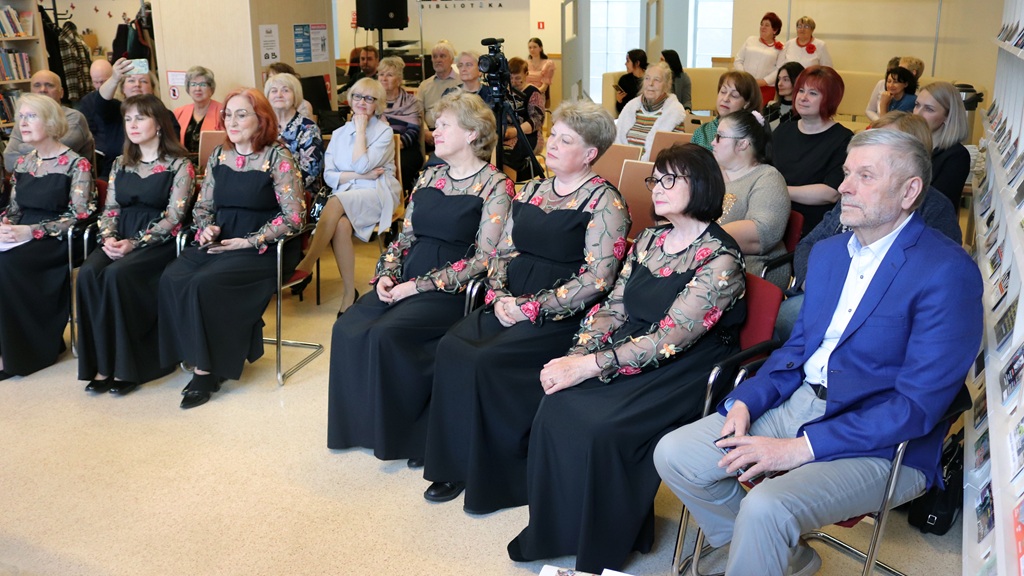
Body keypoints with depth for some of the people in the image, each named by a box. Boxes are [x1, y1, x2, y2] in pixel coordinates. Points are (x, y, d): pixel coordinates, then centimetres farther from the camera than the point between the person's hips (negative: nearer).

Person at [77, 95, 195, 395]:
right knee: (89, 274, -25)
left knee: (117, 275, -32)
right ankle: (102, 363, -19)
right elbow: (109, 209, 15)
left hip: (160, 243, -5)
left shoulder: (179, 165, -2)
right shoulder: (121, 164, 17)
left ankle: (126, 365, -20)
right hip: (122, 239, 5)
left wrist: (134, 243, -19)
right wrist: (108, 238, -7)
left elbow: (173, 218, -10)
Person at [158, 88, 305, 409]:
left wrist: (249, 241, -16)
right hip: (219, 242, 6)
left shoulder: (277, 157, -7)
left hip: (262, 248, -6)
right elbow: (203, 206, 19)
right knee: (171, 281, -21)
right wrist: (206, 228, -4)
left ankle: (208, 369, -11)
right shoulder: (218, 156, 12)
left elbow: (294, 218, -13)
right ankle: (200, 360, -9)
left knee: (204, 284, -28)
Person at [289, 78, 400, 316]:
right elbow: (328, 176, 6)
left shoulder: (384, 131, 2)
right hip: (346, 195, 3)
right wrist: (361, 175, -9)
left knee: (336, 202, -35)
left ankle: (307, 265, -30)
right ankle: (349, 294, -26)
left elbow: (362, 166, -12)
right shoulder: (339, 133, 15)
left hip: (377, 193, -3)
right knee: (341, 225, -33)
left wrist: (361, 129, -5)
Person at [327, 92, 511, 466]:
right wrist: (386, 274, -2)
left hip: (452, 289, -7)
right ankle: (363, 424, 2)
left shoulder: (495, 186, -6)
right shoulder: (430, 176, 15)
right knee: (348, 329, -15)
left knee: (386, 334, -27)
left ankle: (406, 433, -7)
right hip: (408, 280, 7)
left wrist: (420, 285, -16)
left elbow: (483, 258, -13)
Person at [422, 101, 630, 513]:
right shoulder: (531, 191, 16)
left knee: (486, 362, -25)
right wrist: (499, 296, -3)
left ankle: (497, 474, -5)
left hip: (563, 316, -6)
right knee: (451, 348, -17)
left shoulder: (604, 202, -6)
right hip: (510, 306, 7)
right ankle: (455, 464, -5)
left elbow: (597, 279, -15)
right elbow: (503, 252, 17)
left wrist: (533, 307, -17)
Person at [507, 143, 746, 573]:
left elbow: (668, 339, -21)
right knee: (559, 404, -17)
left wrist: (588, 367, -24)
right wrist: (575, 356, -11)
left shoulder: (720, 259, -15)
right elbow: (613, 307, 7)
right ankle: (556, 528, 0)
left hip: (687, 372, -6)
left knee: (603, 427, -26)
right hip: (634, 354, 7)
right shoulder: (649, 240, 9)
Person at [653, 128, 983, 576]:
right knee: (674, 455, -3)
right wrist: (746, 401, -3)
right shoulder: (827, 253, 11)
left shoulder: (947, 273, -15)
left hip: (882, 444, -7)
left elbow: (919, 404, -19)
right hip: (798, 402, 8)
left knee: (765, 505, -31)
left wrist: (802, 447, -22)